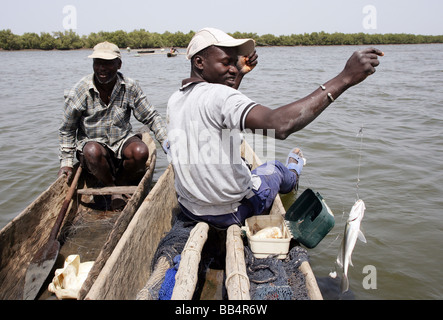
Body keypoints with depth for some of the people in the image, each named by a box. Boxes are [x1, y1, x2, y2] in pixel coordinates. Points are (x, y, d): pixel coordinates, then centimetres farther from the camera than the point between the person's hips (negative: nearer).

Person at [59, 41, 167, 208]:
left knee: (141, 152, -31)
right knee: (93, 151, -36)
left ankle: (120, 182, 1)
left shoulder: (129, 87, -6)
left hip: (122, 141, 1)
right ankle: (112, 189, -7)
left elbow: (151, 117, 1)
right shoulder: (80, 91, -9)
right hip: (92, 143, -1)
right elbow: (67, 130, 1)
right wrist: (66, 162, -1)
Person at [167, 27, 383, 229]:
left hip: (188, 207, 6)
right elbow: (278, 125, -43)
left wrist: (240, 74, 16)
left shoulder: (175, 100, -2)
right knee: (273, 168, 25)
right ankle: (291, 177, 62)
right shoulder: (216, 95, -29)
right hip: (231, 212, -6)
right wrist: (345, 78, -39)